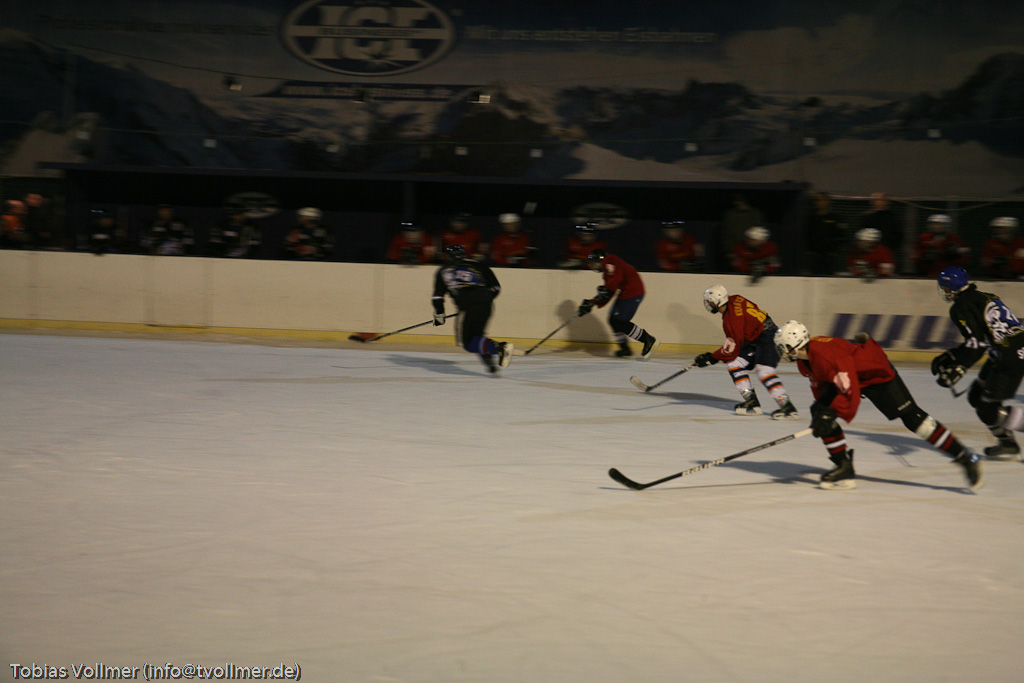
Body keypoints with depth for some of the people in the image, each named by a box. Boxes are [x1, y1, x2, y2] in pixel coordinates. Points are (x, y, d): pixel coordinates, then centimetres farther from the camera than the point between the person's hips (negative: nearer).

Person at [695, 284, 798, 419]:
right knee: (734, 364, 6)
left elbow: (732, 350, -20)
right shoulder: (735, 300, 0)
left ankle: (787, 407, -26)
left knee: (764, 371, -24)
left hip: (768, 337, -11)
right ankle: (752, 402, 5)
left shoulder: (730, 320, -25)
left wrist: (711, 358, -12)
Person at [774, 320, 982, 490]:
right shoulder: (804, 361, -6)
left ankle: (964, 457, -6)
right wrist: (821, 409, 9)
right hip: (846, 376, 9)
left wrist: (832, 416, -39)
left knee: (910, 416, -12)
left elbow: (851, 392, -39)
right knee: (821, 413, -8)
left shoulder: (828, 355, -37)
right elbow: (819, 383, 12)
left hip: (877, 373, -9)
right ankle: (844, 467, -2)